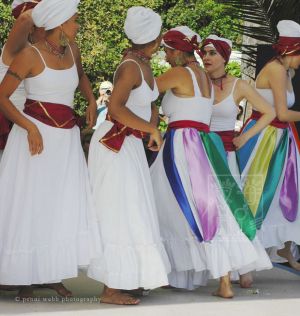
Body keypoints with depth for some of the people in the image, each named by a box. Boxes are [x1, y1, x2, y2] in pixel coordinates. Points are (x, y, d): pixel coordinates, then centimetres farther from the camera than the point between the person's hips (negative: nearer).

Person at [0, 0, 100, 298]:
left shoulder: (72, 50, 8)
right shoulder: (31, 54, -10)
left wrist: (91, 100, 11)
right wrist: (30, 128, -22)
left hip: (67, 136, 6)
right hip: (37, 133, -6)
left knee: (65, 205, 3)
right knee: (31, 205, 0)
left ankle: (53, 274, 11)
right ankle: (25, 276, 9)